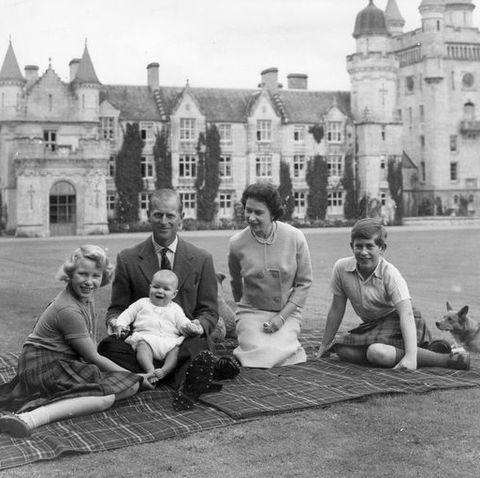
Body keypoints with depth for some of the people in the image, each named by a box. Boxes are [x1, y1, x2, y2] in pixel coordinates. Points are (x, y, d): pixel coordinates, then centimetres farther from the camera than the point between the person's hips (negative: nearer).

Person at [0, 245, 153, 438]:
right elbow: (92, 357, -15)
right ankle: (30, 418, -40)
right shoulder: (68, 310, -21)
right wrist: (135, 376, -7)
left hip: (69, 363, 10)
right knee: (106, 397, -29)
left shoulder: (85, 297, 8)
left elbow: (90, 349, 12)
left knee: (132, 386, -2)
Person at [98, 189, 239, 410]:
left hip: (186, 341, -2)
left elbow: (209, 311, 10)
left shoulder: (201, 259, 8)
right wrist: (114, 321, -13)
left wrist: (199, 325, -14)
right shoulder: (127, 259, 7)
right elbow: (117, 307, 12)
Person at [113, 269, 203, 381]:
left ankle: (164, 370, -45)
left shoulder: (175, 309, 25)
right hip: (145, 336, -1)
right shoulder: (142, 303, 26)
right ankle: (150, 370, -51)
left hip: (169, 341, 1)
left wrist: (190, 326, -11)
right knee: (143, 346, -35)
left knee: (176, 349, -30)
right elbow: (128, 313, 22)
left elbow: (183, 323, 14)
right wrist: (121, 325, 2)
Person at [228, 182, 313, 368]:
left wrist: (282, 316, -11)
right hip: (251, 311, 0)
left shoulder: (295, 238, -9)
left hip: (288, 312, 0)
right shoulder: (236, 243, -7)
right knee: (259, 355, -25)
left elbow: (304, 282, -3)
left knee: (277, 353, -24)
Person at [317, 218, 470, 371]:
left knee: (377, 352, -33)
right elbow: (336, 308, 1)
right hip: (373, 325, 7)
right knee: (341, 349, -17)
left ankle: (447, 359, -26)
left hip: (398, 323, -6)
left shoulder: (390, 274, -23)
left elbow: (406, 313, -32)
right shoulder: (341, 268, -11)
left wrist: (410, 356, -44)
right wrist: (325, 345, 6)